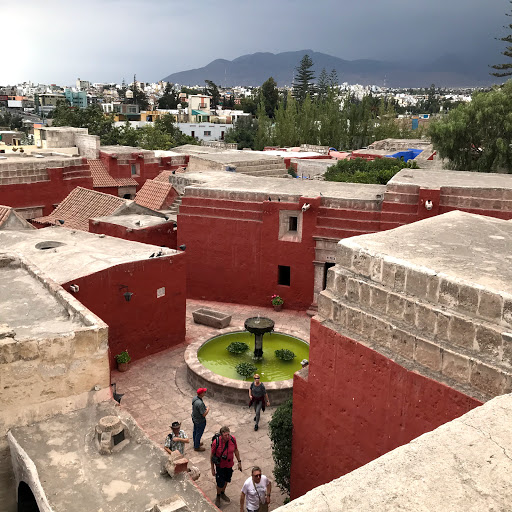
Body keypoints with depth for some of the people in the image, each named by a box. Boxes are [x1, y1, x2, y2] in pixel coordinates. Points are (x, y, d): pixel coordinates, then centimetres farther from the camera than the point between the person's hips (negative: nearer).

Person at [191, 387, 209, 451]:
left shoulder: (195, 398, -10)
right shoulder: (200, 403, -38)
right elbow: (204, 414, -31)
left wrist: (205, 407, 10)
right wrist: (208, 409, -14)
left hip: (194, 418, 8)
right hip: (200, 421, -8)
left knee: (195, 431, 25)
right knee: (199, 434, 12)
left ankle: (196, 443, 46)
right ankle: (197, 447, 30)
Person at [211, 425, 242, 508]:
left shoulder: (232, 439, -20)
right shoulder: (216, 442, -29)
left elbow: (236, 450, -1)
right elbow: (212, 456, -14)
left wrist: (239, 462, 3)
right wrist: (212, 469, -7)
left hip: (229, 464, 4)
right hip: (220, 465, -4)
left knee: (226, 480, 22)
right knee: (220, 483, 3)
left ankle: (223, 494, 51)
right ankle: (218, 497, 35)